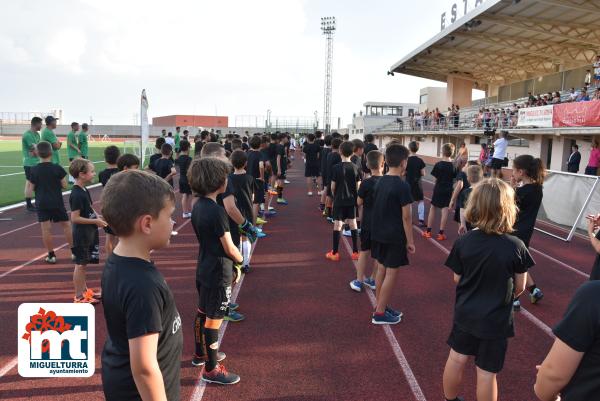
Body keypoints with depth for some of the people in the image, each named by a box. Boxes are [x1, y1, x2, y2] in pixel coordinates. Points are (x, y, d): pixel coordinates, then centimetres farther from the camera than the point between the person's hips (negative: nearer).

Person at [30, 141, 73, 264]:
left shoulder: (34, 170, -5)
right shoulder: (57, 168, -10)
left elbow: (32, 188, 2)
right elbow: (64, 186, -5)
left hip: (42, 203, 1)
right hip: (57, 202, -1)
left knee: (46, 229, 4)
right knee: (66, 225, 11)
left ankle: (51, 255, 8)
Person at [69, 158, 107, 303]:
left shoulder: (84, 190, 7)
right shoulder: (76, 195, -21)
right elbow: (75, 218, -23)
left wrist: (98, 218, 3)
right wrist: (95, 221, -19)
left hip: (89, 233, 9)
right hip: (81, 234, -9)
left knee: (84, 263, 18)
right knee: (80, 264, 1)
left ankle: (84, 290, 31)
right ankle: (79, 296, 11)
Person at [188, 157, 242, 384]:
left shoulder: (198, 206, 3)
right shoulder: (216, 211, -24)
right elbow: (229, 247, -20)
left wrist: (232, 263, 12)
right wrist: (240, 259, 1)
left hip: (204, 269, 9)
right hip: (218, 273, -9)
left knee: (202, 312, 22)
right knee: (214, 319, 2)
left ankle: (200, 354, 40)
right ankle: (211, 369, 14)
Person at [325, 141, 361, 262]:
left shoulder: (336, 168, -11)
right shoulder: (355, 168, -2)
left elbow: (333, 186, -7)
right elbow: (358, 186, 0)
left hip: (339, 200, -3)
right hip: (352, 200, 3)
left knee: (337, 225, 1)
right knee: (353, 224, 10)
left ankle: (335, 253, 6)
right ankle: (355, 252, 15)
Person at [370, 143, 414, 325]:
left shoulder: (381, 181, 4)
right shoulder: (402, 186, -17)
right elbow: (406, 216, -16)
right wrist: (410, 241, -10)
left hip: (379, 233, 8)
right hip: (395, 236, -7)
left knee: (382, 269, 17)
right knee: (391, 273, 2)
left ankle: (381, 306, 29)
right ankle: (380, 313, 8)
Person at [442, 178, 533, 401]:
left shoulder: (463, 242, -14)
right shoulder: (516, 246, -18)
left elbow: (457, 279, -3)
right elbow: (520, 287, -5)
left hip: (465, 313, 2)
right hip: (496, 319, -2)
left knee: (457, 358, 20)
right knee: (486, 371, 12)